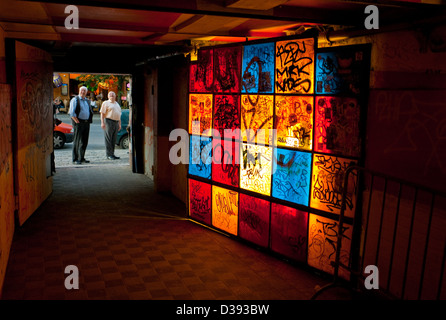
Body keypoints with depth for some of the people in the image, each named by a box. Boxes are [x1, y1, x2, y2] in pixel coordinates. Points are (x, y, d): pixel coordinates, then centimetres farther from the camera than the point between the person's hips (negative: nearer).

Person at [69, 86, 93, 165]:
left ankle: (82, 158, 17)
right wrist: (77, 121, -14)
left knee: (85, 141, 8)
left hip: (87, 123, 7)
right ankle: (75, 159, -1)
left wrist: (89, 120, 11)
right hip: (79, 123, -7)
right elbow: (72, 112, -10)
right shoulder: (75, 99, -3)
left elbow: (90, 111, 25)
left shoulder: (87, 101, 17)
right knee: (77, 141, -6)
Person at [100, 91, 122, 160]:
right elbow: (102, 113, -7)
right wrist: (102, 122, -16)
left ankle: (112, 154, 12)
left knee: (114, 140, 7)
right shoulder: (106, 103, 0)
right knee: (108, 139, -6)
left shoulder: (117, 104, 22)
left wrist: (119, 124, 19)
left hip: (116, 122, 7)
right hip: (109, 121, -7)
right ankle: (109, 155, -4)